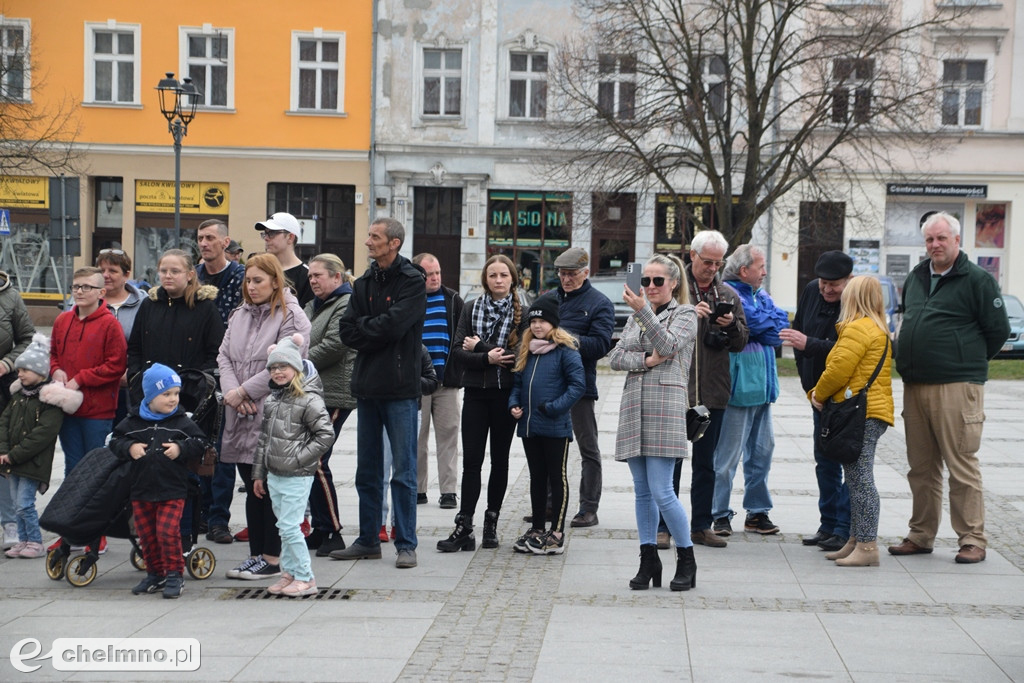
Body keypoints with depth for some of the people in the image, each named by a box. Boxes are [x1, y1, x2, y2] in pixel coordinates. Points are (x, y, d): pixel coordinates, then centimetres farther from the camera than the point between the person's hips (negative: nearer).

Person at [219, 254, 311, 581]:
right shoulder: (240, 315, 17)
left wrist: (243, 391, -12)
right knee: (252, 488, 11)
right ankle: (256, 555, 18)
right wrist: (231, 391, -6)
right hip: (241, 418, 7)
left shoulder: (291, 317, -7)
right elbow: (224, 355, 12)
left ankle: (271, 560, 3)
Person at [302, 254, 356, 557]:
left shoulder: (347, 305, -9)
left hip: (333, 395, -9)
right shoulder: (314, 306, 21)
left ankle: (333, 532, -5)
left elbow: (332, 346, -18)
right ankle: (319, 529, 16)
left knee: (316, 462, -12)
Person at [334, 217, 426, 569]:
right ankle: (368, 540, 21)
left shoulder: (412, 282, -5)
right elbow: (347, 331, 4)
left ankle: (406, 544, 5)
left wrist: (364, 328, -3)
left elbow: (393, 325, -18)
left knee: (404, 472, -1)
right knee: (367, 470, 12)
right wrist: (376, 331, -11)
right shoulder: (364, 283, 13)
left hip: (400, 388, -6)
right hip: (368, 387, 6)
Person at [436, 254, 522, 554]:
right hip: (475, 393, 1)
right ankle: (464, 527, -6)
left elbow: (521, 355, -11)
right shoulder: (471, 310, 8)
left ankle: (491, 521, 19)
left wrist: (480, 346, -9)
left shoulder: (522, 313, 0)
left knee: (500, 459, 8)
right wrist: (487, 358, -16)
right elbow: (457, 351, 0)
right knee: (471, 459, -4)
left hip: (505, 394, -1)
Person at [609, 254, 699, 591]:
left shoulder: (685, 314, 4)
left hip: (665, 404, -6)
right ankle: (649, 560, 15)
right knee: (642, 491, 8)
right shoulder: (635, 317, 20)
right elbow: (616, 357, 9)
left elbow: (667, 345, -15)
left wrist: (644, 310, -25)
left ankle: (687, 560, 3)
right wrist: (646, 360, -8)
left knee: (661, 491, -10)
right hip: (634, 405, 6)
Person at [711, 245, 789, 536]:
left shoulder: (761, 296, 18)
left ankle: (757, 512, 20)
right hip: (738, 388, -8)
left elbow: (782, 326, 3)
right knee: (729, 454, -4)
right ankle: (720, 514, 3)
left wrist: (759, 329, -10)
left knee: (762, 450, 11)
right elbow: (757, 322, -19)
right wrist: (772, 323, 0)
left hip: (762, 388, 8)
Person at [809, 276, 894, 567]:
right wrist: (819, 393, 11)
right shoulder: (879, 328, 22)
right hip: (870, 413, 11)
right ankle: (856, 541, 19)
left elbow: (839, 369, -17)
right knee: (857, 479, 14)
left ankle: (867, 546, -10)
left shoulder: (858, 328, -12)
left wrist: (818, 393, 0)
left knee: (860, 479, -10)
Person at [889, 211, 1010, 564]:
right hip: (914, 387, 7)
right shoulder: (916, 278, 17)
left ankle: (972, 539, 1)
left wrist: (969, 362, 3)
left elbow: (998, 330, -3)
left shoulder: (977, 280, -3)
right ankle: (921, 535, 19)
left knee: (962, 465, -5)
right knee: (921, 466, 11)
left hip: (956, 388, -7)